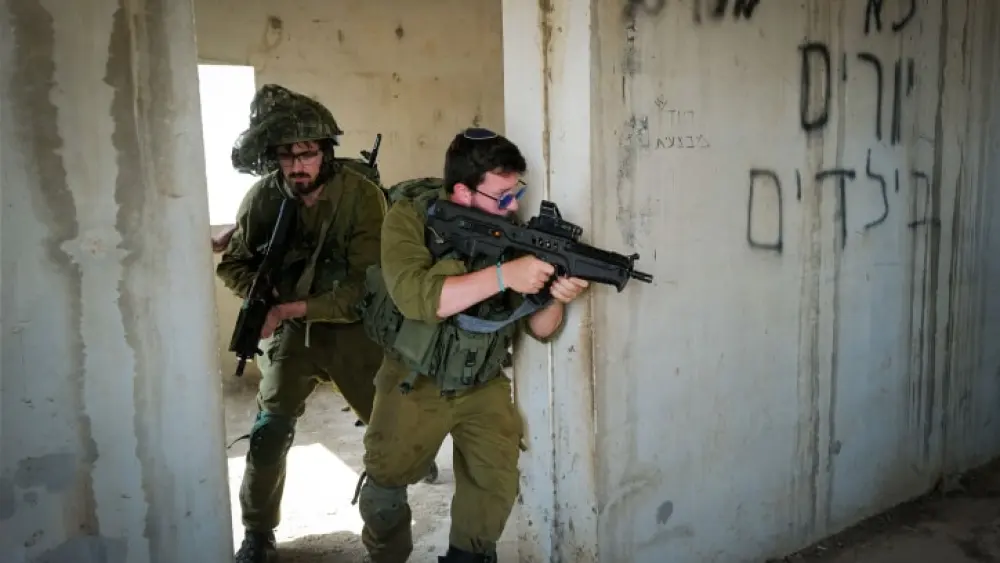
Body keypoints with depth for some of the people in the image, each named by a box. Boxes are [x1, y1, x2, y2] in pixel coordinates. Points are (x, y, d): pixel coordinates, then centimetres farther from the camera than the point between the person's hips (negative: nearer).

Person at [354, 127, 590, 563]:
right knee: (385, 481, 3)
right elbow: (415, 296, -34)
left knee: (496, 482, -5)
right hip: (413, 380, -2)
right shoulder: (411, 215, -16)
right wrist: (503, 275, -38)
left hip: (482, 383, 2)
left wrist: (556, 297, -27)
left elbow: (539, 329, -5)